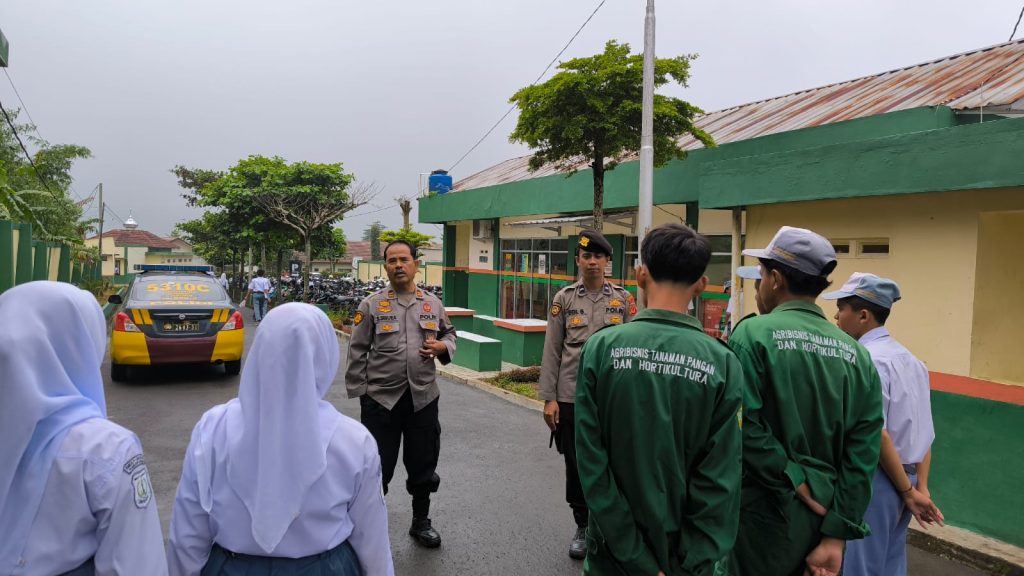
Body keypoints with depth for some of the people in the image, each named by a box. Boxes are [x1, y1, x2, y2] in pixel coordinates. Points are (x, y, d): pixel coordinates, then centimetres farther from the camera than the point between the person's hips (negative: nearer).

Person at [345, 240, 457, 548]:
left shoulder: (433, 303, 6)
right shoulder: (371, 304, -3)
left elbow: (450, 335, 17)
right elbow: (357, 351, -2)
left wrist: (442, 346, -6)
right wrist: (359, 392, -5)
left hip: (423, 398, 3)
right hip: (380, 398, -2)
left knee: (423, 464, 15)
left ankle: (421, 522, 34)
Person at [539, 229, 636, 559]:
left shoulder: (624, 300, 2)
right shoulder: (564, 299, 2)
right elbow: (551, 351, 0)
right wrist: (548, 398, -4)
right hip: (570, 397, 1)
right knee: (575, 464, 11)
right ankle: (582, 526, 29)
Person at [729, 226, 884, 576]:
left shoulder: (753, 334, -13)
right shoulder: (857, 354, 2)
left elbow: (745, 426, -22)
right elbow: (863, 452, -1)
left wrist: (795, 482, -11)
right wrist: (836, 536, -1)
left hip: (763, 511, -5)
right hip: (822, 515, 5)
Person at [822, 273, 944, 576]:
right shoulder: (910, 359, 10)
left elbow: (878, 436, -21)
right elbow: (924, 434, 10)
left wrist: (908, 492, -12)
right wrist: (920, 487, 7)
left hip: (875, 480, -9)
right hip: (903, 479, 9)